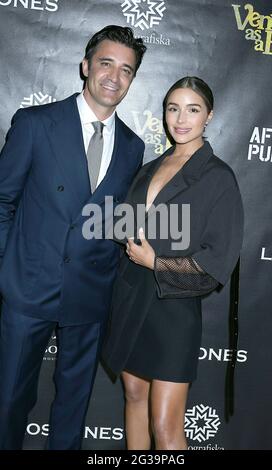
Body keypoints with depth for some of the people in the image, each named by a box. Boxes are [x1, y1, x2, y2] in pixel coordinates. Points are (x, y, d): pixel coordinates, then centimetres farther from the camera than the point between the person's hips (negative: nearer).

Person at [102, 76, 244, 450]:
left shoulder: (218, 177, -7)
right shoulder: (150, 169, 10)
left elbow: (218, 261, -12)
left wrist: (154, 262, -11)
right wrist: (132, 250, 3)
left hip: (174, 305, -6)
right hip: (129, 297, 6)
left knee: (165, 427, -3)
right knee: (134, 394, 17)